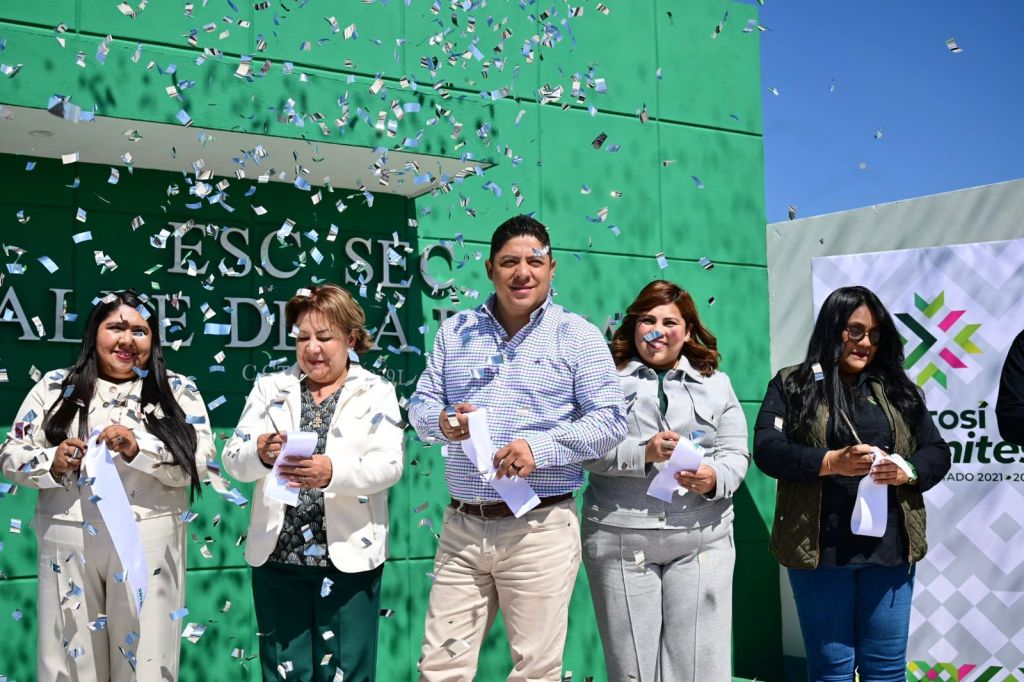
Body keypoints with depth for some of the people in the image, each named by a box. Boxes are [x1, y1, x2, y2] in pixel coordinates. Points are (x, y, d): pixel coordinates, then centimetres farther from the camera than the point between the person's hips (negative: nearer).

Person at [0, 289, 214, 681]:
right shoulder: (56, 386, 9)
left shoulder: (177, 392, 4)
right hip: (68, 544, 1)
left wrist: (140, 448, -18)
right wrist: (52, 463, -13)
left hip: (148, 544, -1)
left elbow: (201, 461, -5)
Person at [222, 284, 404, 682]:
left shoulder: (377, 393, 3)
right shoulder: (269, 388, 9)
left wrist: (333, 471, -30)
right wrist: (259, 453, -23)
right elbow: (233, 461, 1)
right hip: (278, 555, 2)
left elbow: (388, 465, -11)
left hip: (349, 556, -2)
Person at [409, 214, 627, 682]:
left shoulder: (577, 335, 1)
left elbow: (610, 420, -5)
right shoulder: (454, 332, 12)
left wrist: (540, 447, -18)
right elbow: (420, 404, 14)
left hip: (539, 528, -3)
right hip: (462, 526, 3)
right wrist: (441, 421, -10)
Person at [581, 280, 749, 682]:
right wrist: (643, 453, -16)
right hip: (620, 540, -1)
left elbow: (736, 454, 9)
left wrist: (715, 479, -12)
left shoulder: (715, 383, 14)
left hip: (701, 540, 1)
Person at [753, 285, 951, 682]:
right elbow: (767, 449, -7)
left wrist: (908, 470, -11)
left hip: (889, 547, 3)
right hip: (820, 548, -3)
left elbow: (937, 451, 11)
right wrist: (831, 462, -20)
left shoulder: (898, 390, 13)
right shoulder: (792, 385, 3)